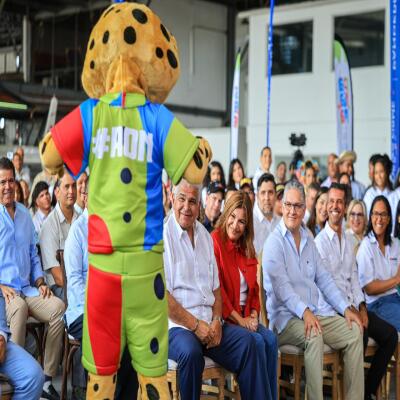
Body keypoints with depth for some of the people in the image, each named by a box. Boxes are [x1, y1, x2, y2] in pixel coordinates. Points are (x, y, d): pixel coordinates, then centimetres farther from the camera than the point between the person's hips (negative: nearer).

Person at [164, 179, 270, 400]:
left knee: (246, 342, -14)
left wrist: (216, 320, -1)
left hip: (208, 321, 6)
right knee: (191, 351, -34)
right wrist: (195, 325, -14)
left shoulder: (204, 235, 15)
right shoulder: (162, 235, -7)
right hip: (176, 324, -6)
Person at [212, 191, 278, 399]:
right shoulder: (214, 242, -11)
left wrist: (253, 315, 0)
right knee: (257, 341, -24)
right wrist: (238, 319, -14)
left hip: (245, 317, 7)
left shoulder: (247, 248, 14)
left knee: (270, 339, -17)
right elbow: (216, 289, -16)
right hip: (223, 318, -7)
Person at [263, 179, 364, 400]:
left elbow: (323, 278, 15)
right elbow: (281, 286, -17)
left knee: (354, 331, -11)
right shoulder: (275, 242, -6)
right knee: (314, 335, -34)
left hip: (318, 311, 7)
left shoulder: (308, 238, 16)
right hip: (286, 316, -7)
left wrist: (346, 308, 4)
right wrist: (304, 312, -30)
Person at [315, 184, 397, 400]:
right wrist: (348, 309, -16)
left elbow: (354, 277, 14)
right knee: (359, 333, -31)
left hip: (353, 306, 8)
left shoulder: (348, 240, 16)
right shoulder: (320, 241, -8)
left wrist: (361, 308, 0)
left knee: (390, 334, -5)